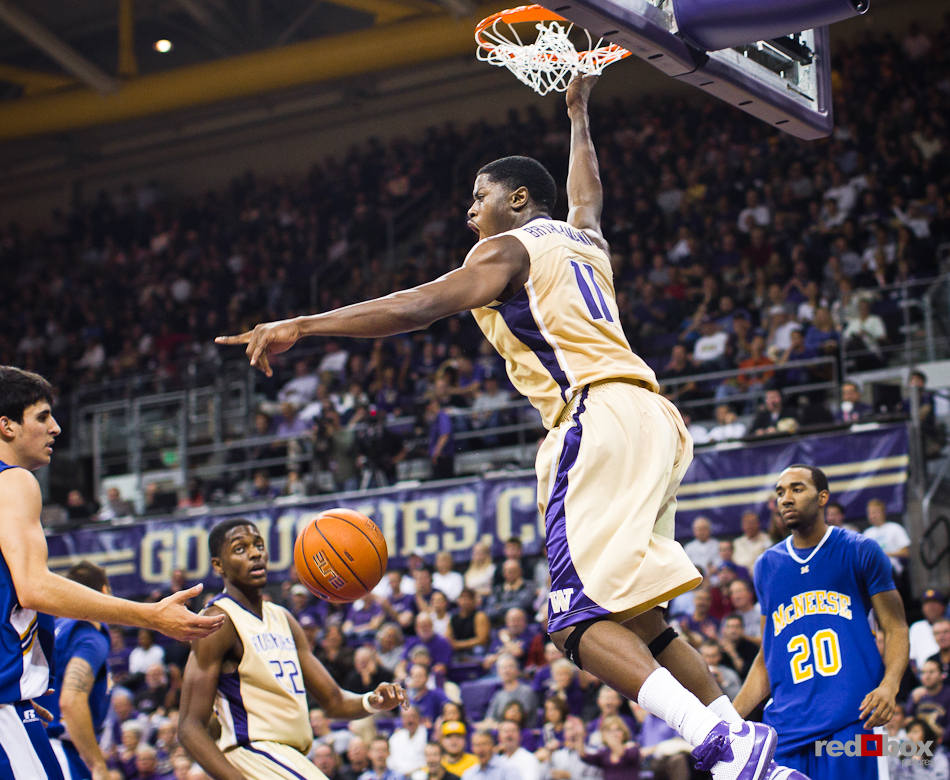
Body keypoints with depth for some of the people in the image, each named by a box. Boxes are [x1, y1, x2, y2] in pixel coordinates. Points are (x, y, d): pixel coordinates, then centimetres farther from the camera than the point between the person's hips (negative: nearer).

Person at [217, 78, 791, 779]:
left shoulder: (509, 248, 5)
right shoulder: (582, 239, 28)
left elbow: (419, 306, -9)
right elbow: (588, 194, 53)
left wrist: (302, 327, -11)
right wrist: (579, 113, 68)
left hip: (598, 419, -9)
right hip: (650, 417, 9)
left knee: (582, 619, -17)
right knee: (637, 622, 12)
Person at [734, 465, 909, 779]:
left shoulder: (860, 551, 6)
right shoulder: (767, 565, 17)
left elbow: (895, 627, 4)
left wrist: (889, 684, -15)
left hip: (849, 716, -3)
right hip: (786, 726, 3)